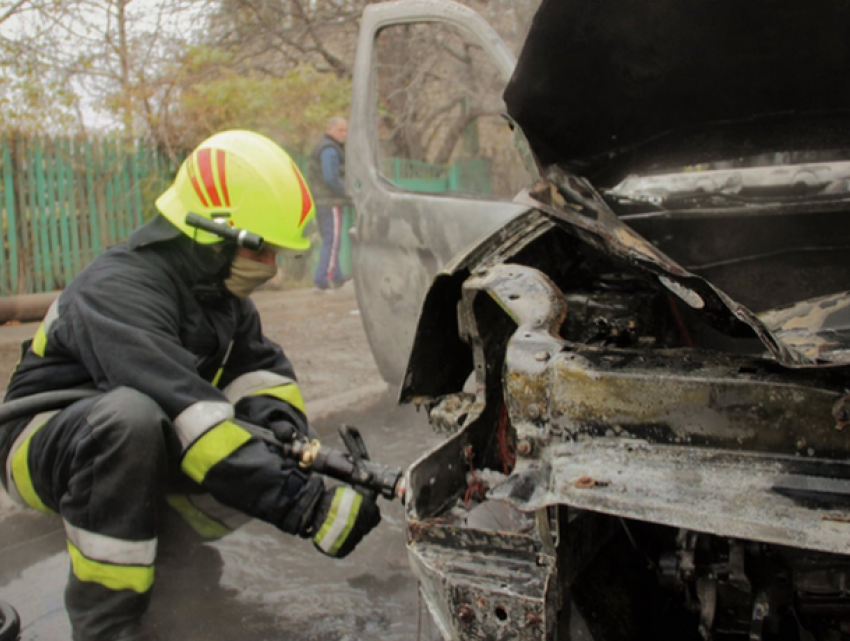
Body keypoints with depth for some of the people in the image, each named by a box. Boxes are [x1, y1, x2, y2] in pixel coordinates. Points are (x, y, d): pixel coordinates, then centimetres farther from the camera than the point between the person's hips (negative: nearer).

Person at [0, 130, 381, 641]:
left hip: (147, 448, 7)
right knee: (133, 414, -40)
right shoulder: (120, 291, -29)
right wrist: (304, 506, -45)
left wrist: (283, 427, -22)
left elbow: (259, 365, 2)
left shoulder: (218, 290, -1)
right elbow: (184, 409, -41)